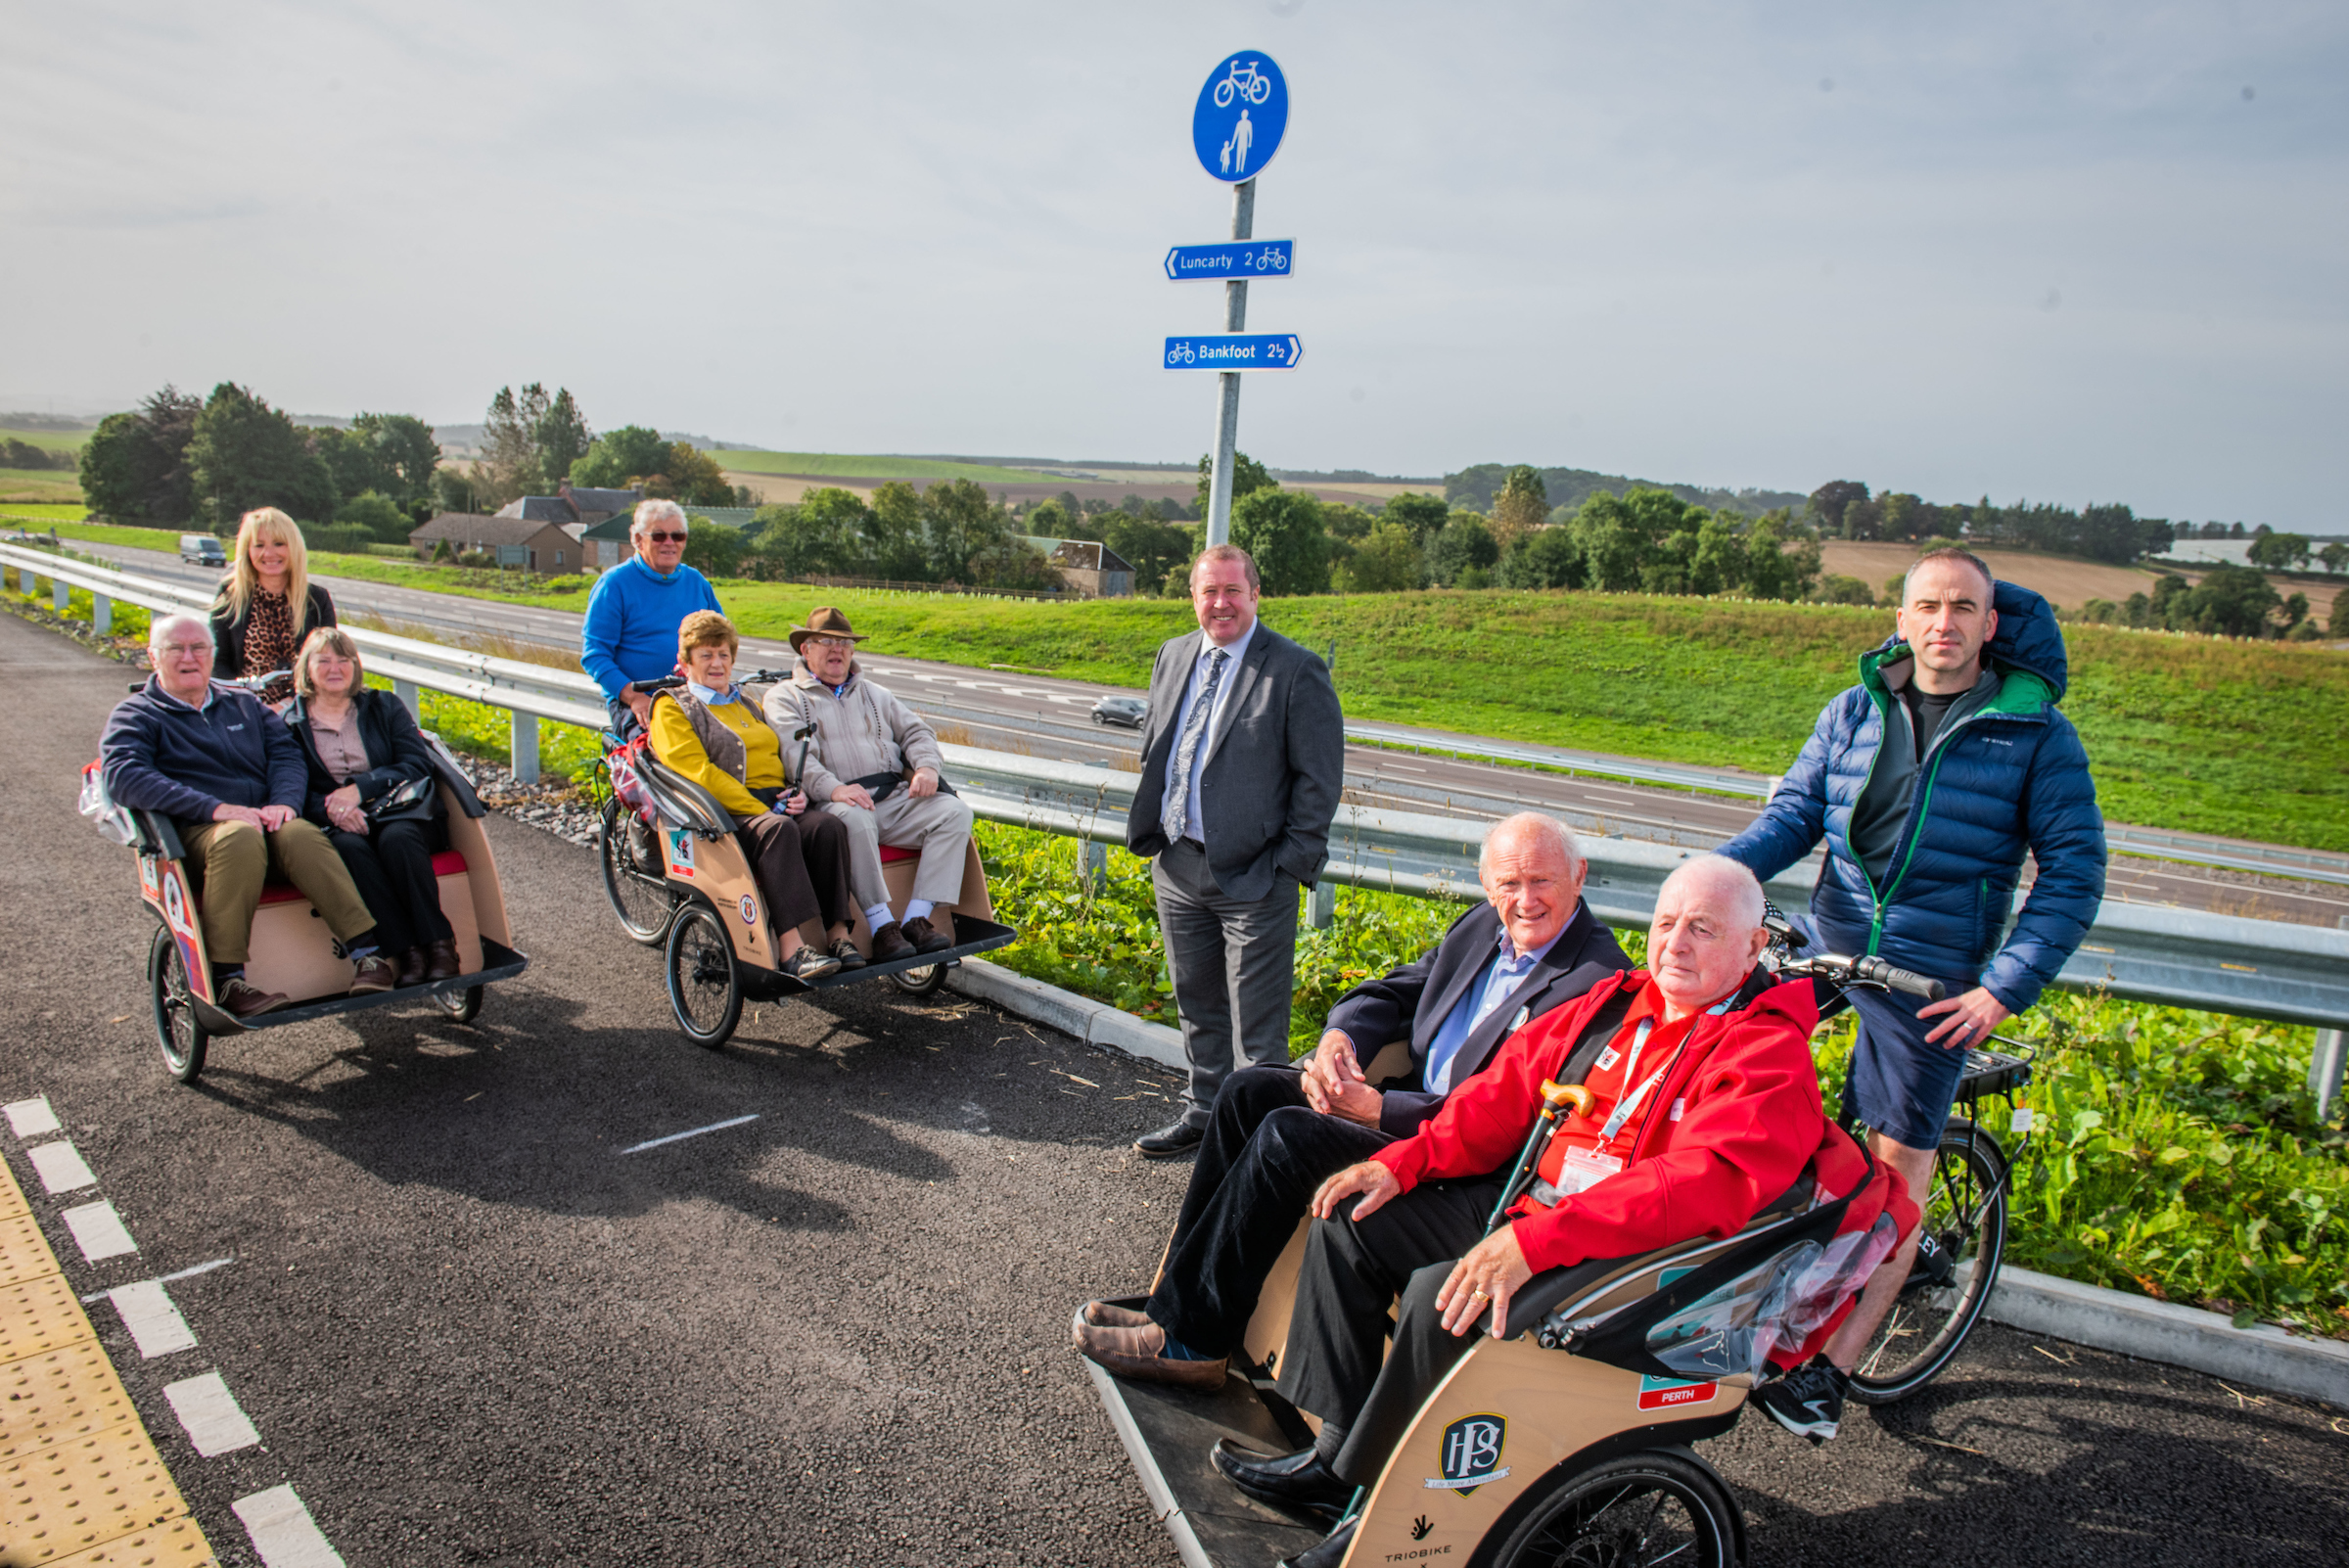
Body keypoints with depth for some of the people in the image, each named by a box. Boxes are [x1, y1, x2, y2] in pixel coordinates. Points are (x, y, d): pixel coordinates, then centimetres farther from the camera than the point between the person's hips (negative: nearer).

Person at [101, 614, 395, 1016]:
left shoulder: (244, 703, 27)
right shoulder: (135, 716, 12)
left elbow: (286, 752, 15)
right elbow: (123, 776, -7)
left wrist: (285, 801, -10)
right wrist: (216, 808, -20)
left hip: (264, 819, 3)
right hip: (194, 830, -3)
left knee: (301, 835, -33)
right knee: (240, 838, -39)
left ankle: (368, 953, -39)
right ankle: (225, 979, -37)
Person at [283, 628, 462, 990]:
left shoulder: (384, 706, 16)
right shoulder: (288, 722, 13)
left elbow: (417, 764, 3)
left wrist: (359, 789, -11)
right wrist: (329, 807, -19)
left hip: (399, 810, 0)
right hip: (335, 823, 0)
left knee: (397, 839, -34)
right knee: (349, 848, -34)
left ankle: (440, 946, -32)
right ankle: (407, 952, -36)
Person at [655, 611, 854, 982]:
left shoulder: (747, 702, 31)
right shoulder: (672, 709, 10)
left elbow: (784, 756, 29)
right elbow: (697, 773, -5)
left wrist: (798, 792, 3)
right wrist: (761, 812, -14)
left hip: (775, 805, 6)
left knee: (829, 826, -27)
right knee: (778, 829, -38)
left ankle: (839, 934, -31)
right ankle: (790, 948, -46)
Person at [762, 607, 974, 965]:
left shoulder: (876, 694, 30)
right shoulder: (784, 698, 13)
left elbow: (915, 732, 22)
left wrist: (927, 767, -3)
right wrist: (833, 788, -24)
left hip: (896, 799, 5)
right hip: (836, 803, -5)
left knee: (954, 812, -21)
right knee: (856, 820, -40)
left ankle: (917, 918, -26)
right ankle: (881, 926, -34)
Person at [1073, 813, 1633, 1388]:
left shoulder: (1598, 980, -19)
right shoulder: (1482, 927, 8)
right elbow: (1393, 991, 15)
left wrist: (1378, 1109, -24)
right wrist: (1340, 1038, -9)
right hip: (1410, 1096, 9)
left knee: (1288, 1135, -23)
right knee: (1247, 1091, -4)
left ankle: (1192, 1341, -11)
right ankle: (1177, 1299, 0)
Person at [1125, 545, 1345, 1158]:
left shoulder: (1297, 671, -10)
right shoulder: (1173, 655, 10)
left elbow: (1320, 777, -9)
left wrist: (1291, 864, -12)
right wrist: (1150, 834, 12)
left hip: (1252, 877, -6)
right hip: (1176, 865, 7)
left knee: (1259, 1026, 0)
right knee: (1197, 1004, 20)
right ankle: (1203, 1110, 36)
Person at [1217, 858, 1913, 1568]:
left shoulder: (1770, 1055, -13)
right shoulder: (1616, 1002, 9)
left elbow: (1702, 1182, -29)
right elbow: (1509, 1090, 12)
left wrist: (1535, 1241, -37)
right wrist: (1405, 1160, -2)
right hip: (1528, 1205, 8)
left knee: (1442, 1292, -29)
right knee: (1351, 1218, 1)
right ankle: (1334, 1447, 6)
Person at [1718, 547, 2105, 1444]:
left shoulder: (2037, 733, -2)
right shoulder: (1856, 710, 6)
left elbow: (2075, 872, -3)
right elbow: (1797, 810, 4)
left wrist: (2005, 987, -12)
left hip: (1934, 977, -3)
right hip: (1824, 944, 3)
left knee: (1898, 1164, 0)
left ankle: (1831, 1370, 7)